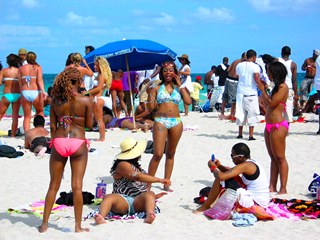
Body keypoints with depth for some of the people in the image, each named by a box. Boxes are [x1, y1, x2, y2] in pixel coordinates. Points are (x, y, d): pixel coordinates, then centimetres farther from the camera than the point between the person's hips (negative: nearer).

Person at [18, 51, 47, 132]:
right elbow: (40, 80, -12)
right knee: (40, 111, 22)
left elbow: (20, 83, 6)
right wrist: (43, 91, -20)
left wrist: (22, 93, 14)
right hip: (36, 92, -2)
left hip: (25, 92, 2)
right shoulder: (38, 67, 2)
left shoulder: (21, 68, 9)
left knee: (27, 116, 8)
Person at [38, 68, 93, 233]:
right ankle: (78, 226, 7)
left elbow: (52, 125, 4)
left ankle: (44, 224, 16)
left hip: (59, 142, 2)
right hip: (78, 142, -2)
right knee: (77, 186, 3)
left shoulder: (55, 100, 2)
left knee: (53, 185, 12)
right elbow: (89, 125, 1)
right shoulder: (86, 101, -5)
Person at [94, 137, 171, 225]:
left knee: (149, 194, -28)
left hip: (138, 202, 5)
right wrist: (159, 180, -15)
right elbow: (137, 177, -15)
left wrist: (153, 196, 24)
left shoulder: (135, 166, 29)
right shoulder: (123, 165, 1)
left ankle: (149, 216, -59)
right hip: (122, 201, -5)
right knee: (109, 197, -36)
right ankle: (101, 217, -65)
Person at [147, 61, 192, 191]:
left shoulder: (180, 88, 12)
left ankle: (166, 183, 18)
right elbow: (150, 108, 4)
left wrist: (180, 85, -2)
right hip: (160, 121, -3)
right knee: (158, 154, -12)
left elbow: (188, 101, -6)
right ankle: (148, 184, -4)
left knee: (170, 154, 10)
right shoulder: (157, 88, 7)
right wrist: (150, 95, -12)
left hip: (176, 122, 3)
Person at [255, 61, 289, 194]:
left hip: (278, 126, -10)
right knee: (273, 158, 11)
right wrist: (263, 87, 16)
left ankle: (283, 189, -1)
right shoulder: (277, 86, 16)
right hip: (270, 125, 10)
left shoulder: (283, 87, -13)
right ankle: (272, 187, 15)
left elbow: (271, 103, -18)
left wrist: (262, 90, -8)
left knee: (280, 158, -5)